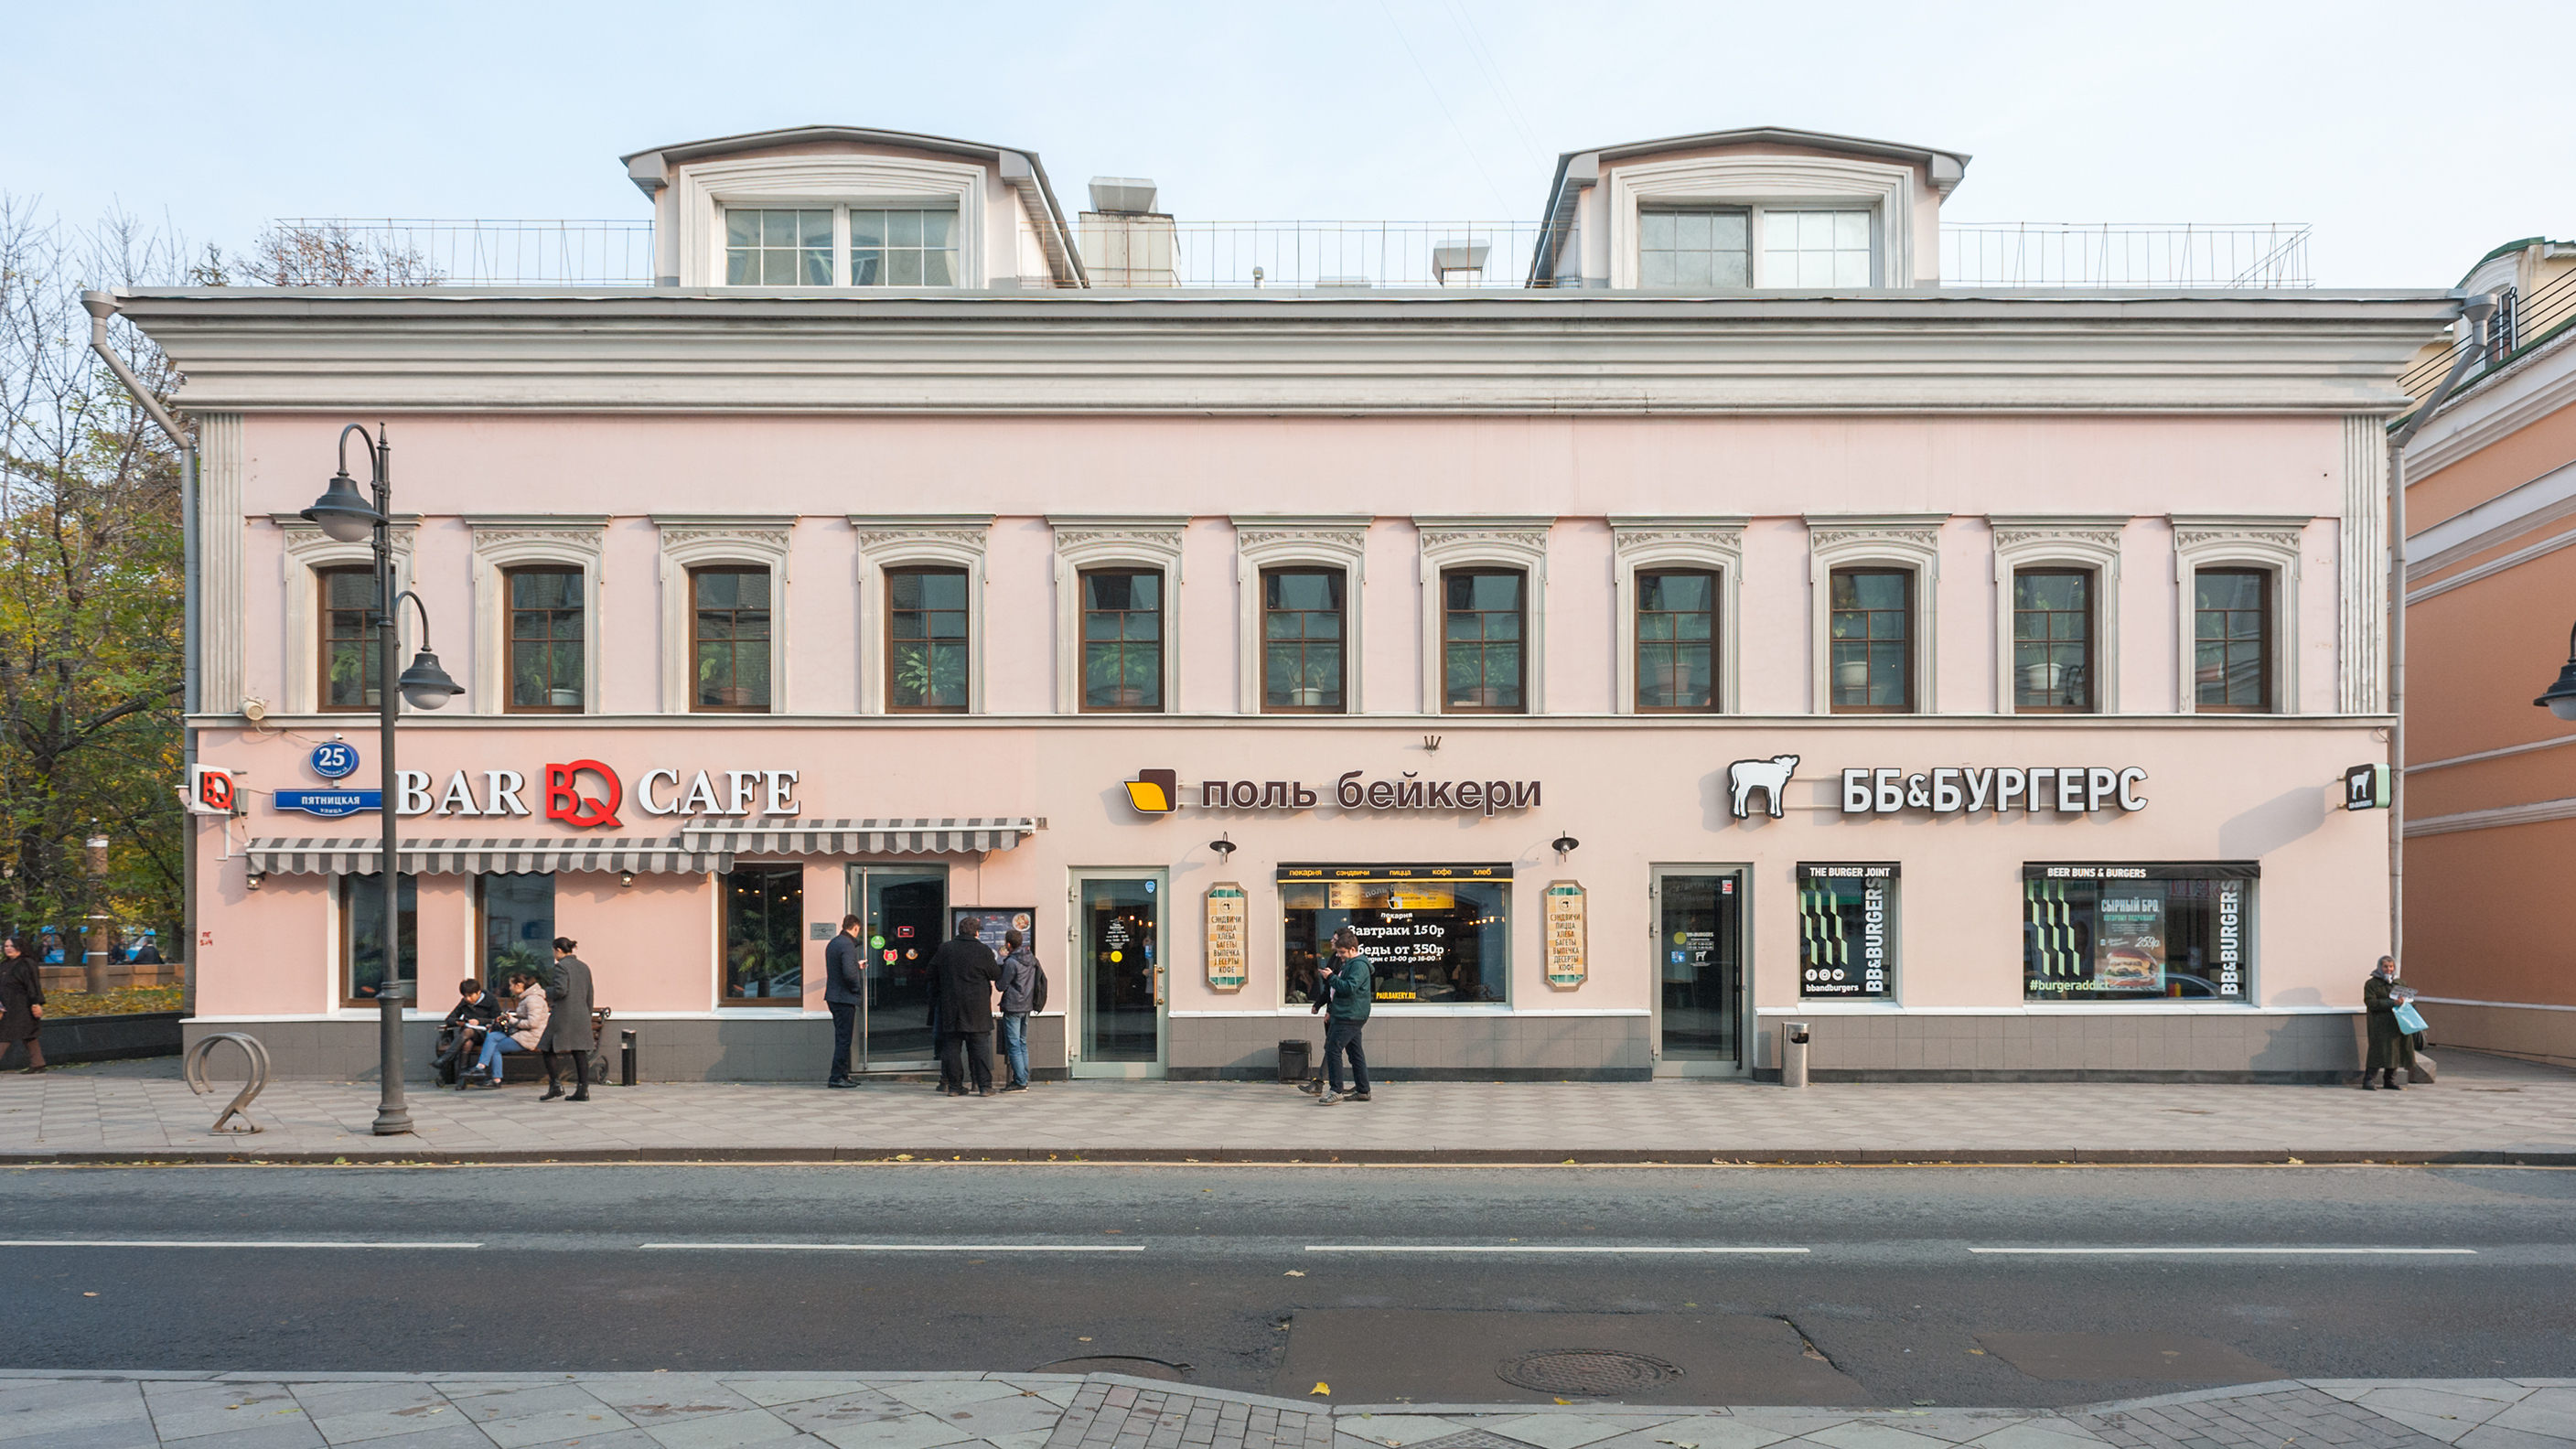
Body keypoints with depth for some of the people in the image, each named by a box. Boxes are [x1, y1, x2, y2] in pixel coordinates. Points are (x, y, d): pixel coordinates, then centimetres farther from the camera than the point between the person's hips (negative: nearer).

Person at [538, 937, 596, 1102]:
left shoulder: (561, 966, -9)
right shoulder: (584, 967, 14)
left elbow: (560, 990, -21)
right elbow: (589, 995, 17)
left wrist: (546, 993, -1)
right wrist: (587, 1018, 23)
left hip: (563, 1016, -7)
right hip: (581, 1015, 7)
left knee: (548, 1049, 7)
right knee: (580, 1052, 5)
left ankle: (555, 1085, -1)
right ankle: (583, 1090, 1)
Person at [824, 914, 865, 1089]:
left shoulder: (833, 943, 13)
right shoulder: (847, 945, -17)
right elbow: (849, 973, -26)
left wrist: (857, 965, 33)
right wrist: (858, 988, -10)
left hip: (834, 996, 10)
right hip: (845, 997, -10)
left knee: (842, 1037, 16)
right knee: (844, 1038, -4)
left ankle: (843, 1074, 21)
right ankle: (836, 1078, -3)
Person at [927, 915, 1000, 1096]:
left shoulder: (944, 950, 4)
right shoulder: (983, 951, -6)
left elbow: (932, 973, 13)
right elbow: (996, 975, 2)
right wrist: (1002, 966, 24)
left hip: (950, 1006, 2)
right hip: (977, 1008, -2)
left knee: (952, 1047, 7)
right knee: (980, 1047, 1)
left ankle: (954, 1085, 7)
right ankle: (985, 1086, -1)